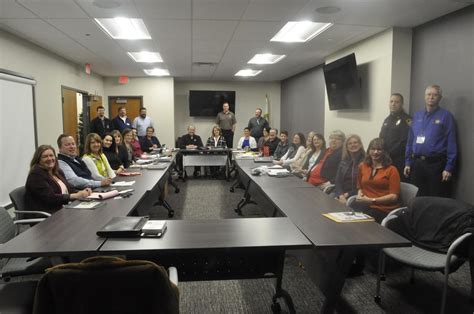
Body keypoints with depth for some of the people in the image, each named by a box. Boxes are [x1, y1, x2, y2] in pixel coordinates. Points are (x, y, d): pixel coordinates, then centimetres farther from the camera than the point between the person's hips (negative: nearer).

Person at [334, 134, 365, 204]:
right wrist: (341, 195, -10)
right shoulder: (343, 162, 14)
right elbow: (337, 181, 7)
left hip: (356, 196, -4)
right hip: (341, 195, 4)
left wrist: (348, 194, -9)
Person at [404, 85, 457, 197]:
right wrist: (408, 162, 9)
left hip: (436, 164, -4)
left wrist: (449, 168, -12)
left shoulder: (446, 116, -4)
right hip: (416, 163, 4)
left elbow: (451, 144, -8)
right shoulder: (417, 116, 11)